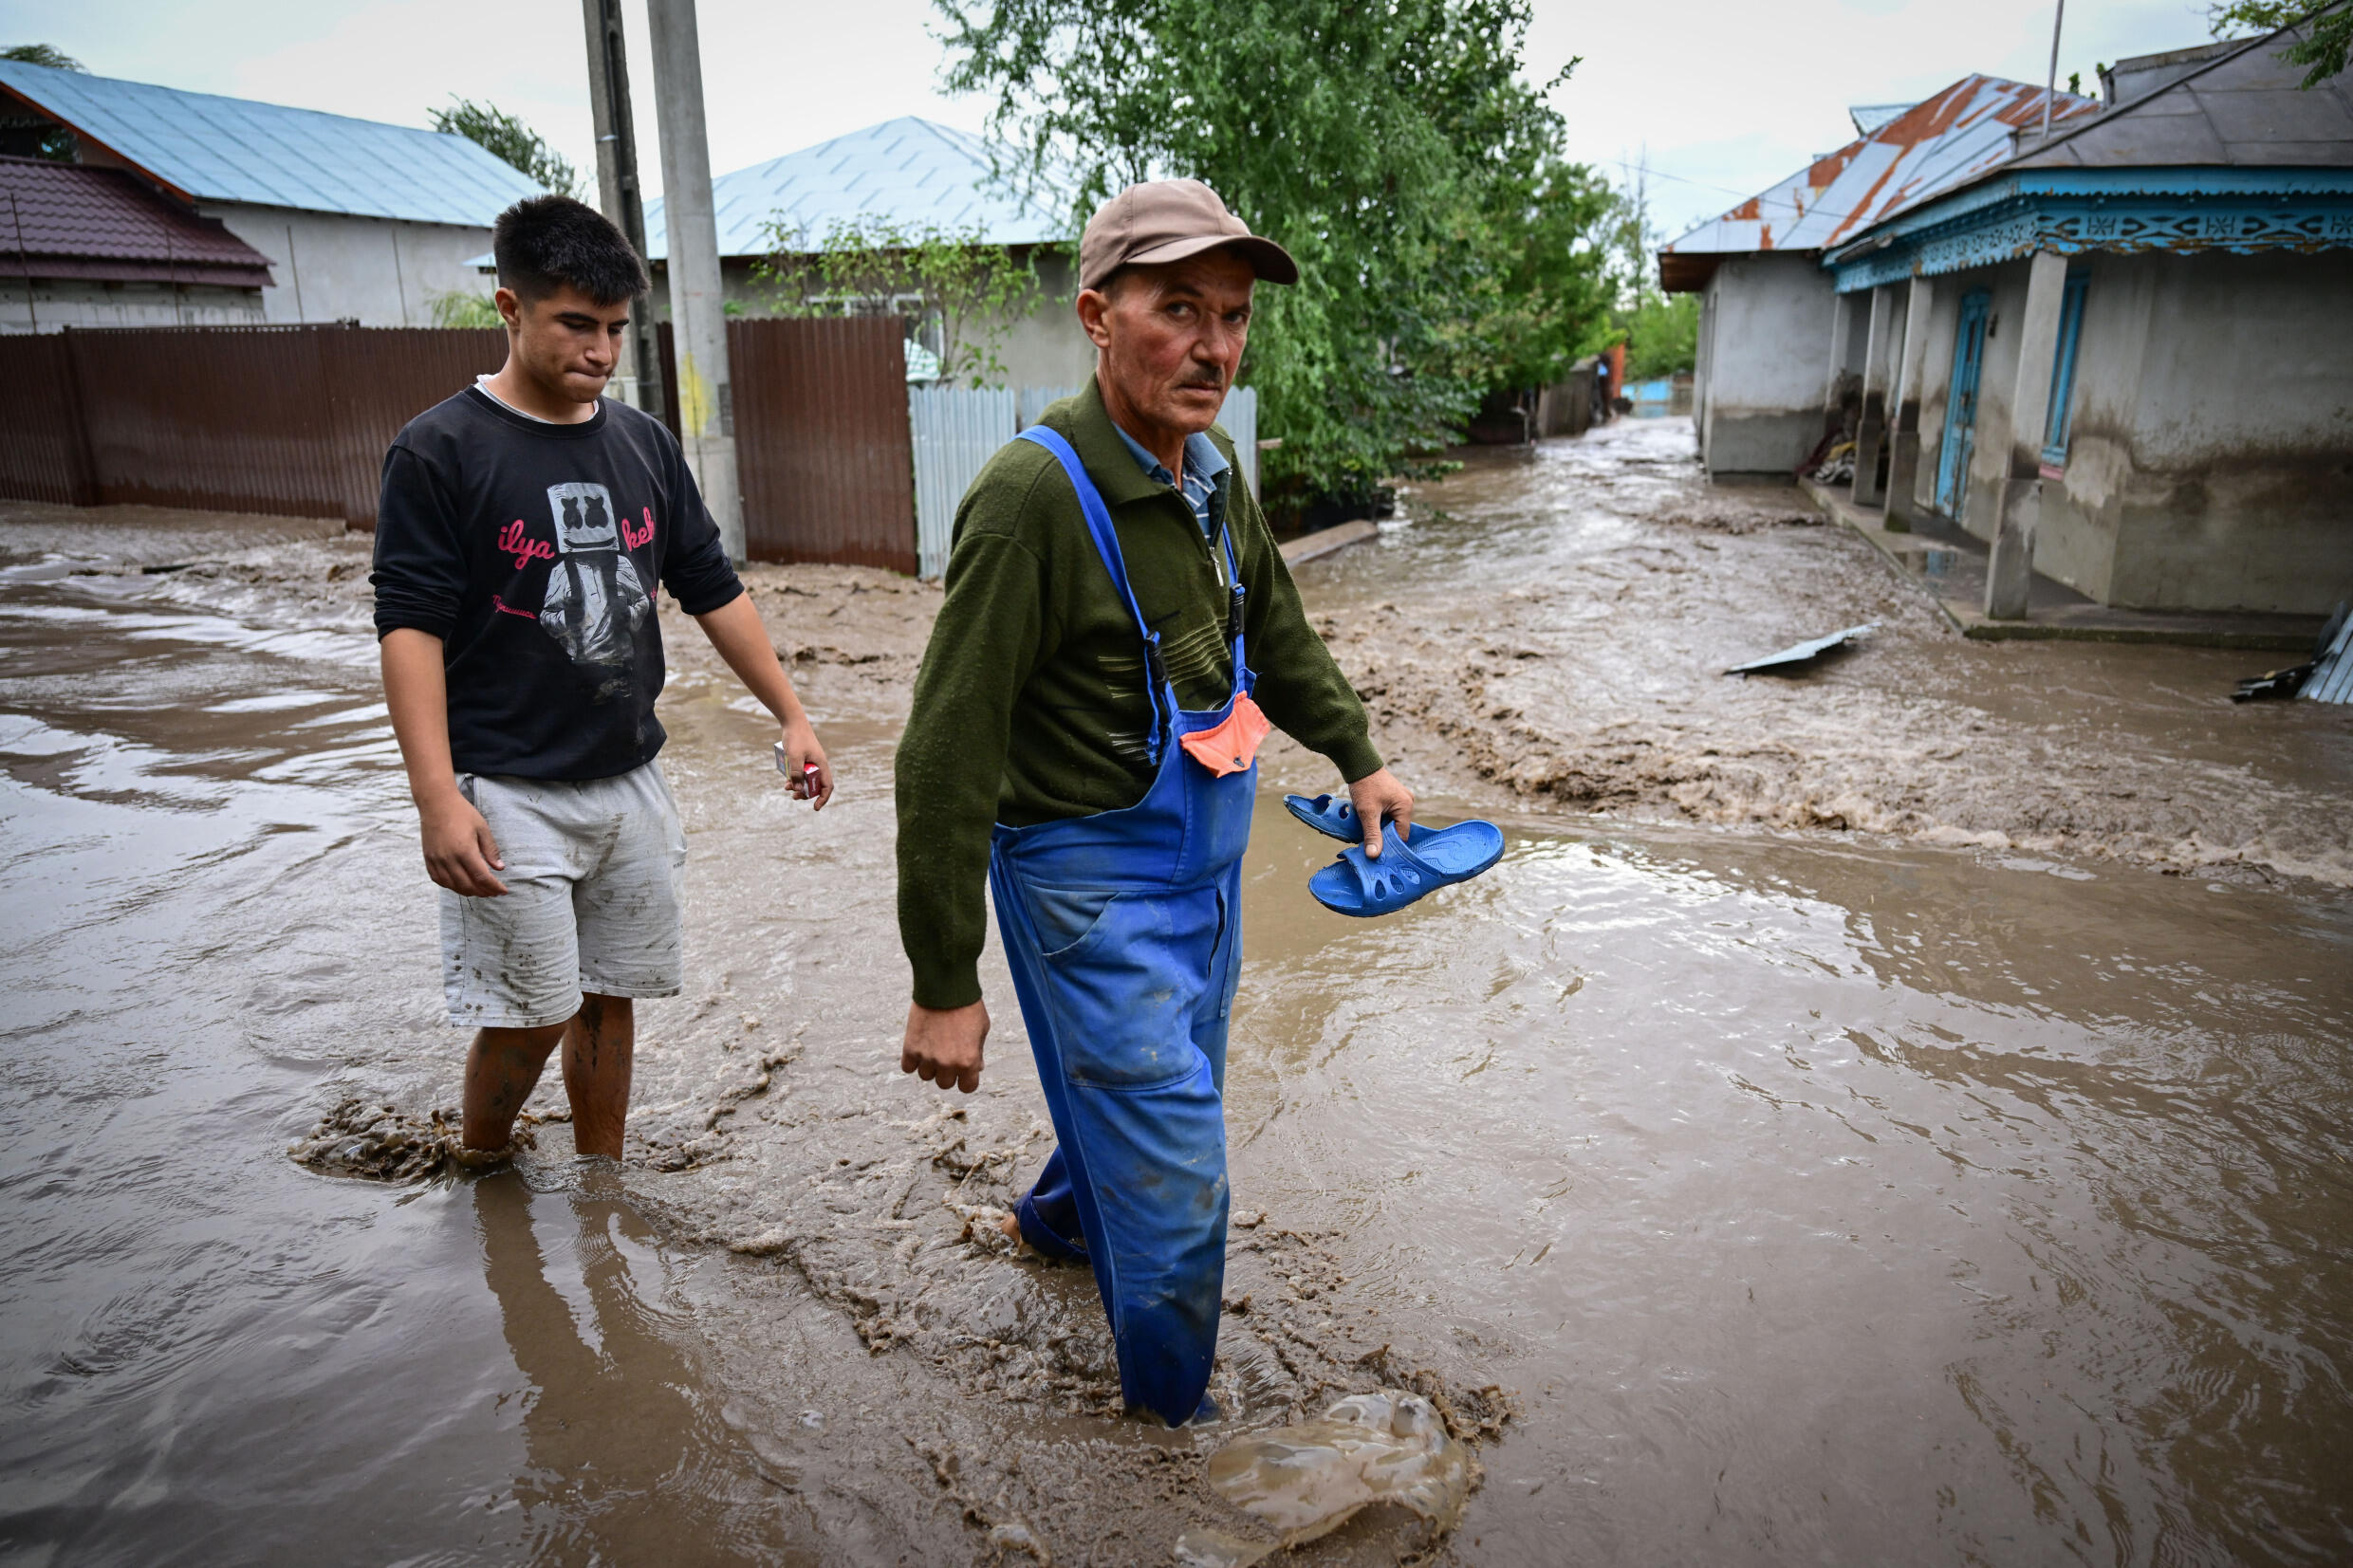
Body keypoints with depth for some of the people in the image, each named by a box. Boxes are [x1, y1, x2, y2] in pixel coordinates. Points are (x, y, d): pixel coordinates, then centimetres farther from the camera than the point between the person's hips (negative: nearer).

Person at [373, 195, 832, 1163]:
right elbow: (411, 628, -12)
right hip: (509, 792, -5)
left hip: (630, 781, 5)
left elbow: (713, 592, 12)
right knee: (529, 1016, -1)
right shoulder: (440, 450, -8)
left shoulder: (643, 445, 8)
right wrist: (437, 796, -21)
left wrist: (791, 715, 8)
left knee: (609, 999, 13)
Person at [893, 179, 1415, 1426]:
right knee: (1174, 1174, -1)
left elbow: (1274, 631, 19)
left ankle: (1058, 1220, 57)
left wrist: (1359, 759, 24)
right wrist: (944, 985, -21)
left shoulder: (1212, 471, 0)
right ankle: (1174, 1421, 25)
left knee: (1166, 1095, 27)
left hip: (1206, 854, 8)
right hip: (1093, 880, -8)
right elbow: (948, 762, -24)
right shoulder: (1032, 495, -25)